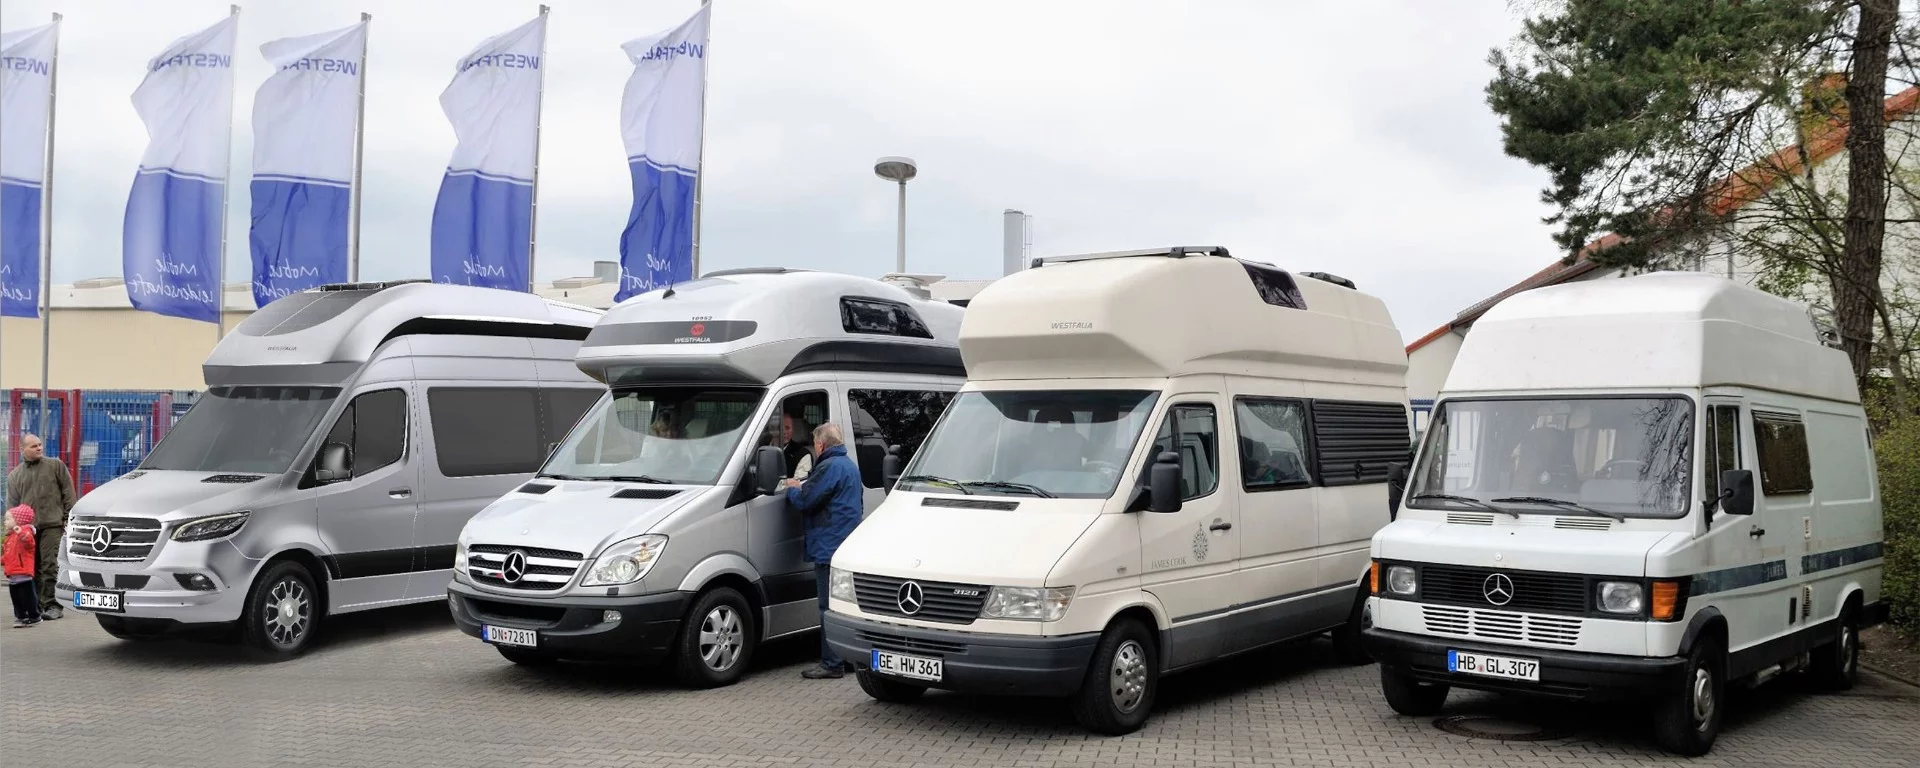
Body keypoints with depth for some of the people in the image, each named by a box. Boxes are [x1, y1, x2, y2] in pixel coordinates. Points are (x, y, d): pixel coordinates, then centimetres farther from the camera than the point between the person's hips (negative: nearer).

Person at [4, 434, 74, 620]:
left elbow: (68, 493, 5)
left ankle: (51, 605, -5)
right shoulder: (14, 475, 15)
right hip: (27, 529, 3)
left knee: (49, 566, -8)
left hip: (52, 525, -3)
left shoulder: (55, 466, 7)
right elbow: (12, 505, 14)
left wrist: (68, 519, -1)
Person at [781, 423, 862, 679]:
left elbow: (805, 501, -16)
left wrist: (792, 489, 4)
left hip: (829, 548, -10)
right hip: (847, 547, 10)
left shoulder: (830, 467, -14)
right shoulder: (849, 466, 19)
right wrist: (802, 486, 21)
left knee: (830, 608, -7)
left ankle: (832, 663, -6)